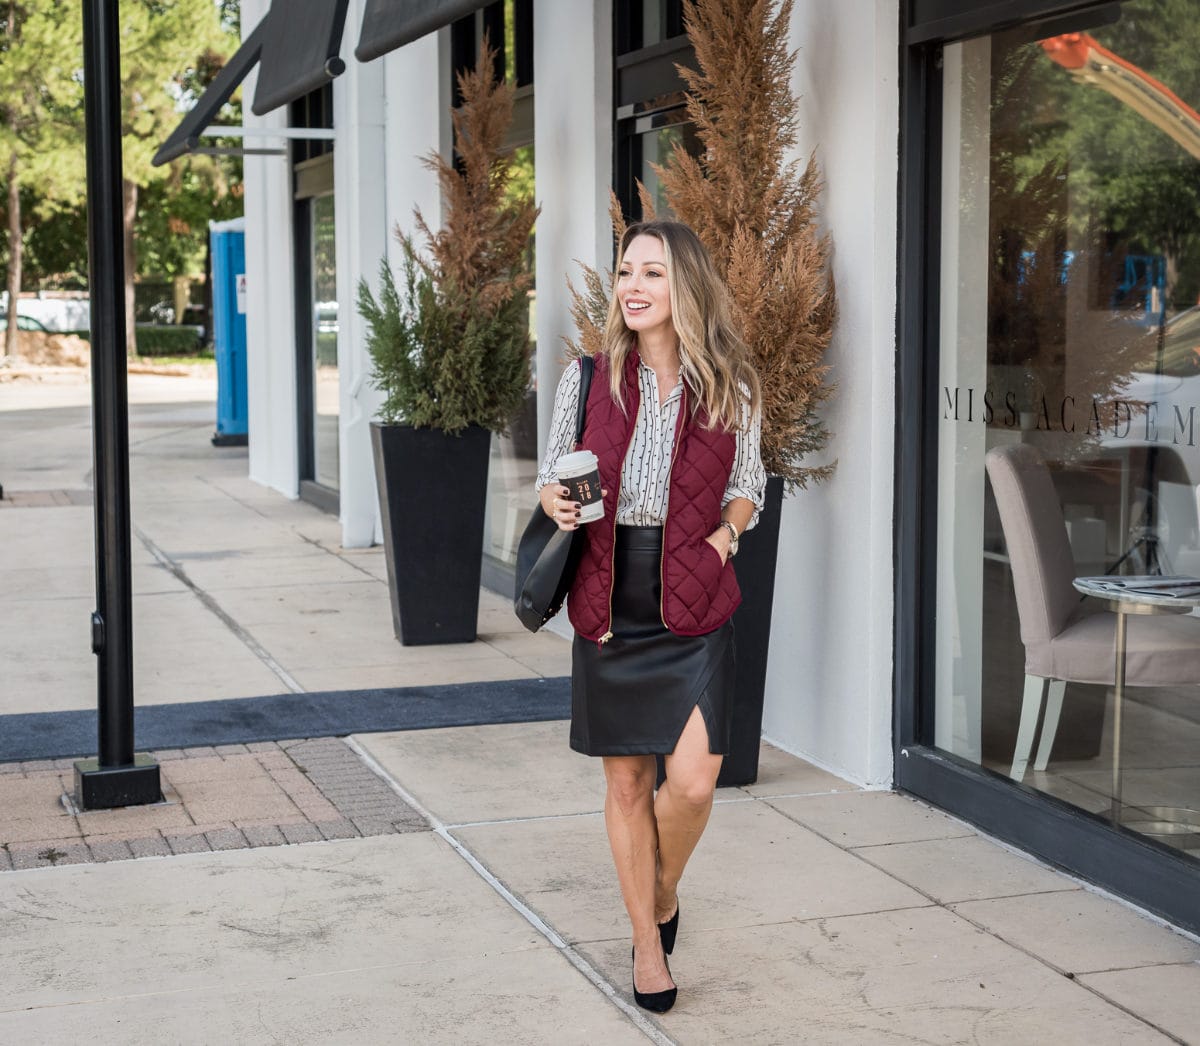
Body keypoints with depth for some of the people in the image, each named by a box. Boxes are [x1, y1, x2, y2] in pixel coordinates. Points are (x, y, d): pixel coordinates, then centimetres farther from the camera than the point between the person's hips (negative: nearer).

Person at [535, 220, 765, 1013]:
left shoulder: (730, 387, -1)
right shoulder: (588, 379, 0)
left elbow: (747, 488, 11)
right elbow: (554, 476, 10)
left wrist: (718, 541, -7)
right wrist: (556, 501, -13)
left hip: (695, 607, -1)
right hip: (611, 604, 1)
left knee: (693, 783, -10)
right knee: (627, 782, 8)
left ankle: (664, 894, 23)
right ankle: (647, 940, 26)